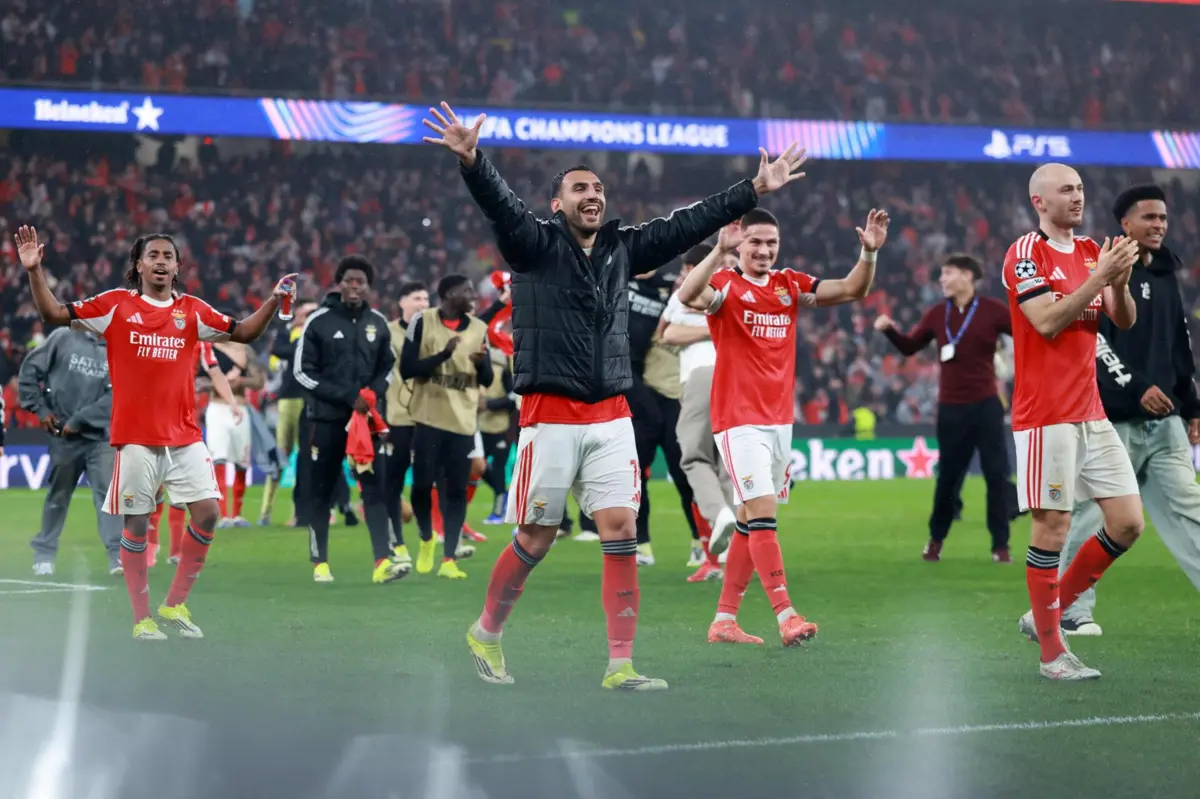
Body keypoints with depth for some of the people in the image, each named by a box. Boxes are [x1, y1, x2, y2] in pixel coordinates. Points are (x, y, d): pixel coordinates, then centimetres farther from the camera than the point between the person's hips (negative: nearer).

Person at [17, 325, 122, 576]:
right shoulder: (64, 338, 0)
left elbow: (115, 396, -7)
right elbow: (30, 369, 4)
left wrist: (79, 420, -13)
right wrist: (40, 408, -1)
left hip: (101, 437, 1)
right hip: (63, 436, -1)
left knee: (108, 493, -11)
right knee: (57, 496, 9)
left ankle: (118, 555, -15)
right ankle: (44, 553, 24)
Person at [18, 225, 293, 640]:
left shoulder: (192, 310, 8)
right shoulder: (116, 304, 1)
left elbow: (243, 332, 9)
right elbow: (55, 314, 1)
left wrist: (273, 301, -6)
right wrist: (34, 271, -10)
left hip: (185, 435, 3)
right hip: (135, 435, -3)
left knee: (207, 512, -5)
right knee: (136, 524, -1)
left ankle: (174, 604, 10)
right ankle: (142, 619, 9)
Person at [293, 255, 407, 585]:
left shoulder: (378, 323, 7)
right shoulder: (319, 321, -5)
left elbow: (387, 367, 16)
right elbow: (302, 371, -7)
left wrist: (373, 392, -6)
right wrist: (347, 397, -13)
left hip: (367, 418, 3)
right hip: (327, 419, -3)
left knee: (376, 488, -7)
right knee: (321, 493, 5)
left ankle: (383, 561, -13)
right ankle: (320, 563, 14)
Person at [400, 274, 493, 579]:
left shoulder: (478, 328, 8)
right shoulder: (423, 322, -4)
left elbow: (487, 380, 11)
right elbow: (406, 370, -9)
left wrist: (481, 362, -12)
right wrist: (443, 354, -20)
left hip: (463, 422, 3)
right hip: (428, 419, -3)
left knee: (456, 491, -1)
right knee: (422, 485, -2)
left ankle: (449, 559, 2)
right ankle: (426, 540, 25)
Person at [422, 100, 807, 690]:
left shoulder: (622, 249, 13)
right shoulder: (535, 244, -2)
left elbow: (687, 225, 15)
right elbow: (500, 204, -20)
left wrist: (754, 190, 12)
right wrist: (471, 160, -39)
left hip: (610, 417, 5)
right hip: (550, 415, -4)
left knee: (622, 535, -3)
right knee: (536, 539, 1)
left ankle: (620, 666, -1)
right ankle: (485, 634, 24)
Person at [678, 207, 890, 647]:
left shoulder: (790, 285, 10)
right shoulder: (726, 285, -7)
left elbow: (851, 290, 11)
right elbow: (688, 296, -29)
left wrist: (869, 254, -6)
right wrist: (720, 251, -41)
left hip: (779, 420, 7)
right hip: (739, 420, -7)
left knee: (750, 522, 9)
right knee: (762, 512, -16)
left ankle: (724, 620, 15)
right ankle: (786, 617, -21)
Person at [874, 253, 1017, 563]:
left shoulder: (992, 310, -5)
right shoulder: (936, 314, 4)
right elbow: (910, 347, 12)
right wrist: (889, 331, -6)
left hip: (986, 405, -2)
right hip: (950, 408, 2)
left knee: (997, 475, -2)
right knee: (948, 477, 8)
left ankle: (1001, 545, 6)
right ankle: (936, 540, 25)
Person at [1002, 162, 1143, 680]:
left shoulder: (1091, 252, 14)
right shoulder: (1025, 254, -7)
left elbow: (1125, 321, 9)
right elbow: (1048, 322, -18)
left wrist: (1119, 282, -10)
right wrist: (1098, 277, -21)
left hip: (1091, 413, 7)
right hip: (1046, 417, -7)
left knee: (1128, 523, 3)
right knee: (1052, 527, -6)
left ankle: (1044, 615, 16)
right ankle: (1051, 653, 3)